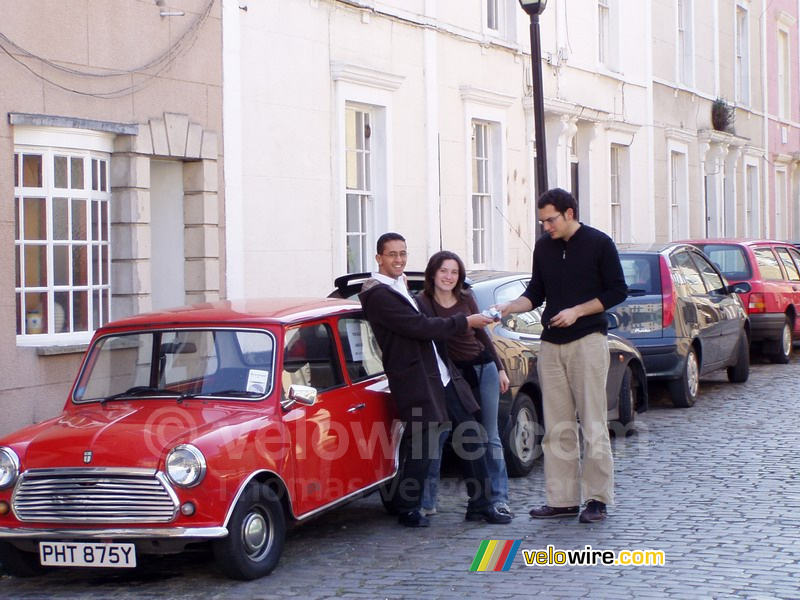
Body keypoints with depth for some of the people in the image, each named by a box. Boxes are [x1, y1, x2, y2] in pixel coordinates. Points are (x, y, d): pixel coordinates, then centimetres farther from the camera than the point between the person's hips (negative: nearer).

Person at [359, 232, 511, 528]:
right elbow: (420, 326, -18)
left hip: (442, 374, 9)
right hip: (416, 381, -9)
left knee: (471, 436, 7)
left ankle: (480, 504, 13)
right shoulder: (378, 294, -13)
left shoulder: (400, 287, 17)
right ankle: (407, 510, 13)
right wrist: (465, 322, -12)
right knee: (420, 448, -5)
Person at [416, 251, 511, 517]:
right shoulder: (423, 303, -8)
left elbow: (482, 334, 13)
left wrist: (500, 368, 14)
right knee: (437, 436, -8)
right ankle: (426, 502, -3)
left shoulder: (466, 298, 4)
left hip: (484, 368, 3)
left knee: (489, 435, 5)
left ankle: (499, 498, 9)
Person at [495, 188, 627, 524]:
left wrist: (577, 311, -12)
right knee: (557, 429, 4)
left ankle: (597, 499, 1)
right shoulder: (543, 247, 12)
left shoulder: (598, 244, -3)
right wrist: (509, 307, -3)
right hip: (551, 344, 5)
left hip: (587, 341, -5)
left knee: (593, 425, -4)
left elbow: (617, 291, -3)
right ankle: (562, 499, 8)